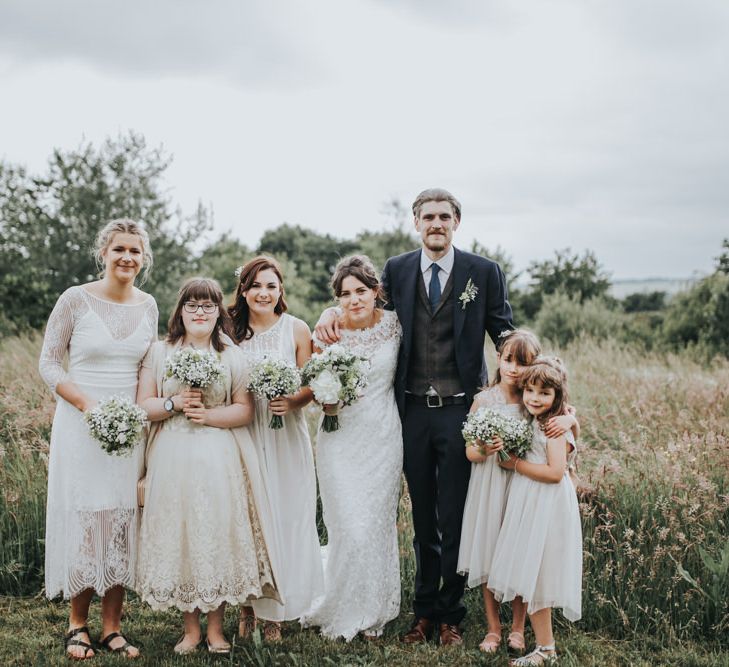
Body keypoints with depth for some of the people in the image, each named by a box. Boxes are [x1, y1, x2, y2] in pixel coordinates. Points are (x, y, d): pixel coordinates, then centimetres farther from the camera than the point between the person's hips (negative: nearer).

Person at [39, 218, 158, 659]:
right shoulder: (76, 299, -5)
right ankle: (78, 624, 16)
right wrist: (87, 403, -16)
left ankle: (113, 626, 16)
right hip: (80, 425, -3)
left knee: (123, 521, 5)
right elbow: (49, 363, -3)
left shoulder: (148, 305, 7)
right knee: (82, 518, 1)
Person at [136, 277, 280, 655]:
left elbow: (245, 410, 1)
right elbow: (142, 405, 4)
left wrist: (208, 415, -13)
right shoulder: (159, 353, 7)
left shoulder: (233, 356, 6)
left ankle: (216, 628, 13)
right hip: (172, 458, 0)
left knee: (218, 533, 0)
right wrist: (175, 404, -13)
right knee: (179, 536, 2)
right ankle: (191, 628, 15)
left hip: (218, 459, 0)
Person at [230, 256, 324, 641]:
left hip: (285, 438, -1)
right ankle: (247, 607, 16)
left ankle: (274, 613, 13)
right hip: (242, 435, 1)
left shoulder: (297, 330, 1)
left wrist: (292, 401, -17)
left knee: (284, 518, 1)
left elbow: (310, 386, 2)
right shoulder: (231, 330, 4)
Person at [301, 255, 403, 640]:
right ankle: (341, 612, 18)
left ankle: (373, 611, 27)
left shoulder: (394, 324, -2)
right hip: (340, 439, -1)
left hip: (383, 439, 1)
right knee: (349, 528, -4)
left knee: (378, 524, 9)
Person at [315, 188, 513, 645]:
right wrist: (333, 313, -2)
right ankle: (425, 612, 26)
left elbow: (507, 337, 4)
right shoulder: (396, 270, 6)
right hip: (413, 410, 2)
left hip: (460, 410, -2)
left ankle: (451, 616, 20)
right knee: (423, 517, 13)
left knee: (455, 519, 5)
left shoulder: (484, 272, 0)